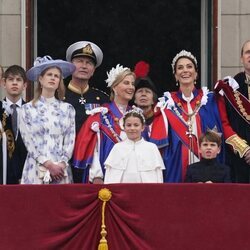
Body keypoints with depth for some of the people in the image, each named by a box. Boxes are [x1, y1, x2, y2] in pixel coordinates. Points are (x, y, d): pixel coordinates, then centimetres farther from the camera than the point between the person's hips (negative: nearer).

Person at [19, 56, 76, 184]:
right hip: (36, 169, -1)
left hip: (61, 169, 1)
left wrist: (62, 164, -9)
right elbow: (29, 141, -2)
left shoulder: (67, 109, 10)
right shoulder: (27, 109, 5)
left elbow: (70, 140, 5)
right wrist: (49, 165, -11)